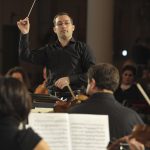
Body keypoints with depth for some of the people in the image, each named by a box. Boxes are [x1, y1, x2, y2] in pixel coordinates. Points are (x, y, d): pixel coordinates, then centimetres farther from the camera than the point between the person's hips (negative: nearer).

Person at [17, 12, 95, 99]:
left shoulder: (82, 48, 6)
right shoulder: (49, 50, 17)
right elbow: (25, 56, 6)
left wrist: (70, 79, -12)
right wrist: (24, 34, -5)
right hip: (53, 97, 3)